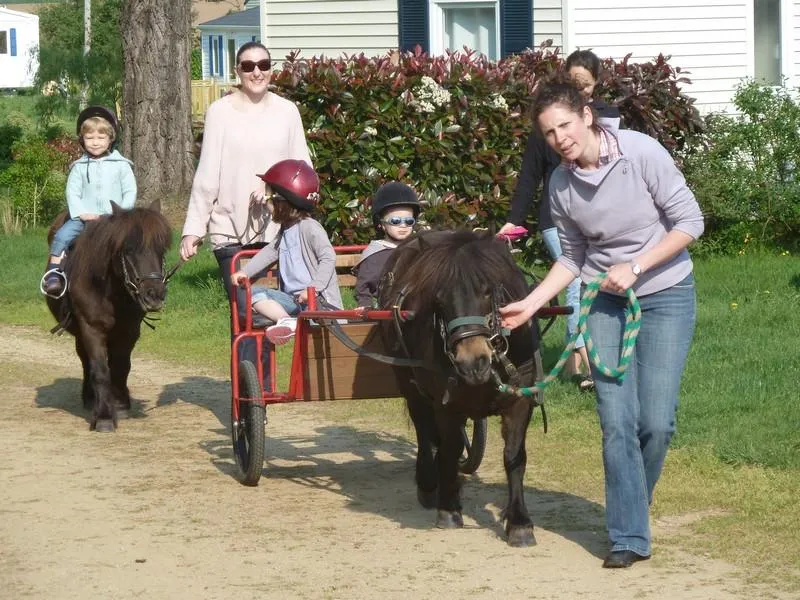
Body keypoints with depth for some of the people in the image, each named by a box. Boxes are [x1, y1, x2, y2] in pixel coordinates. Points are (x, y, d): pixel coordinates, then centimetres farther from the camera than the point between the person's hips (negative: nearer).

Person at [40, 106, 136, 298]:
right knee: (62, 236, -22)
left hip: (114, 218, -1)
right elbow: (72, 192, 5)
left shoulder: (121, 165, 6)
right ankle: (53, 272, -21)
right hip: (84, 217, 1)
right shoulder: (79, 167, 9)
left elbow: (130, 192, 5)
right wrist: (81, 213, -10)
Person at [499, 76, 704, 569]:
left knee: (657, 422, -5)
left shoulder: (641, 152, -17)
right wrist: (530, 304, -2)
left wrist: (635, 266, -18)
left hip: (666, 295, -3)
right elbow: (573, 258, 8)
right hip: (606, 303, 3)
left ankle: (630, 508, 22)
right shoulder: (562, 184, -5)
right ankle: (630, 537, 2)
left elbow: (690, 222, -12)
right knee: (617, 422, -5)